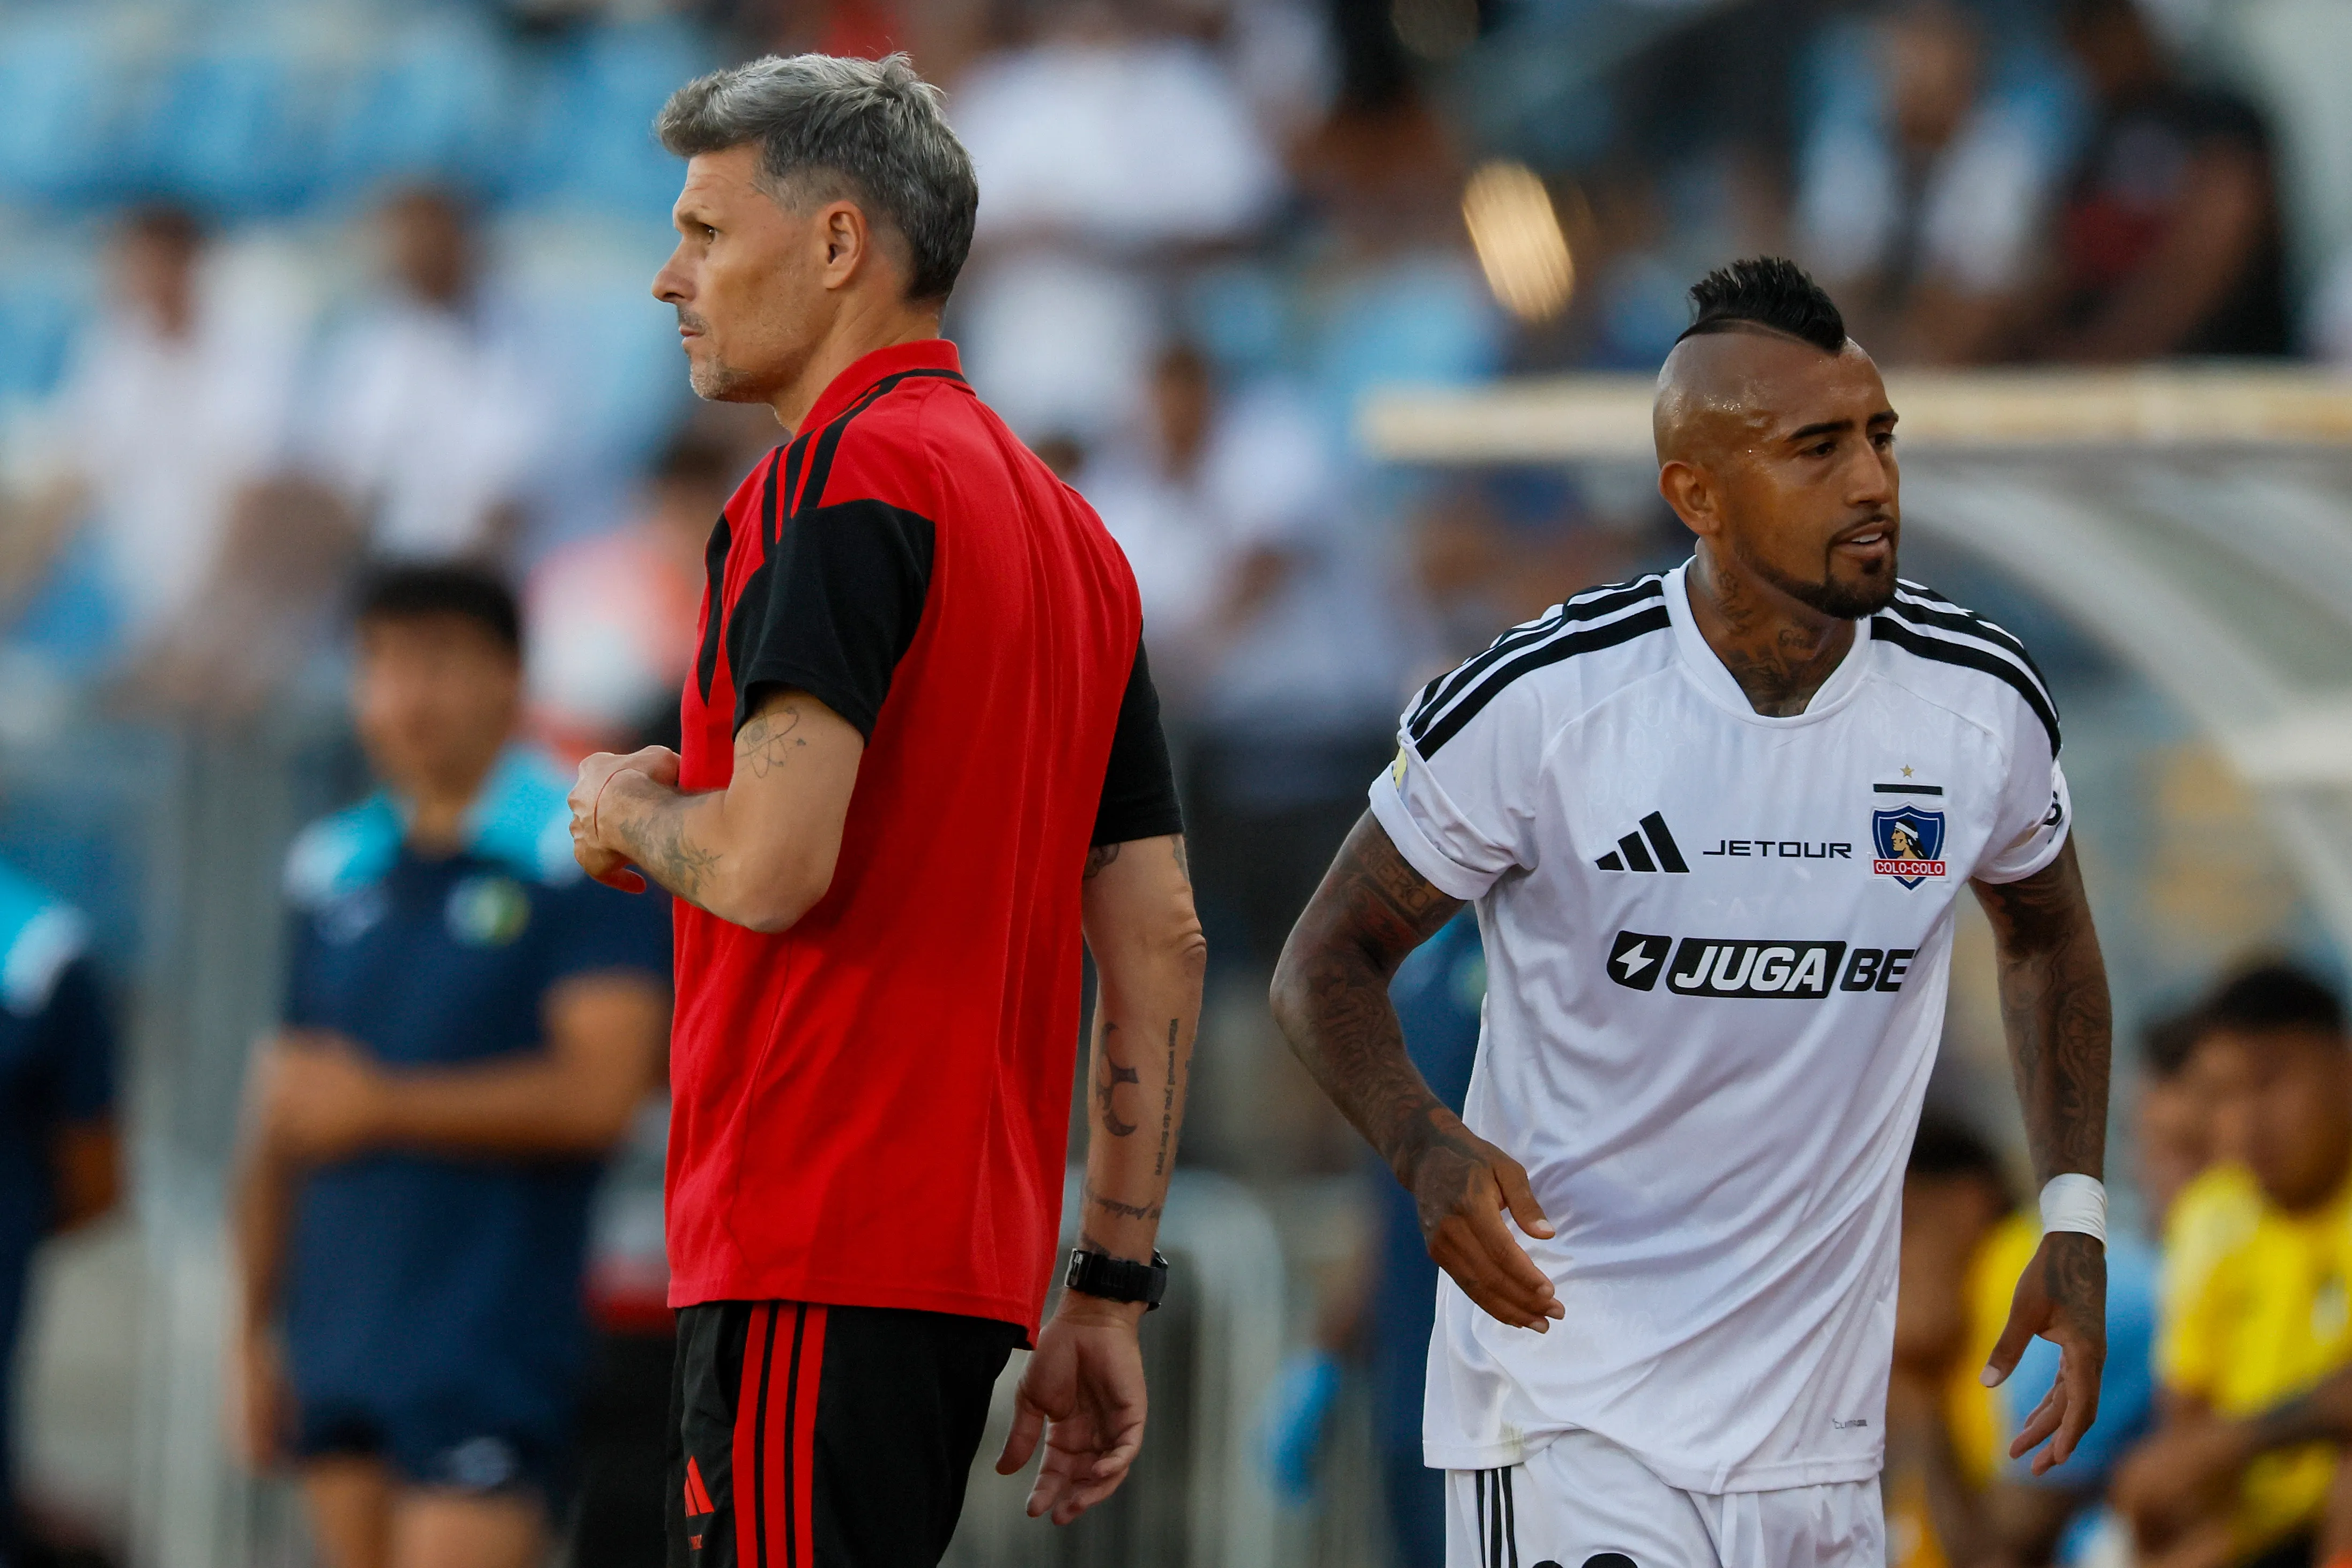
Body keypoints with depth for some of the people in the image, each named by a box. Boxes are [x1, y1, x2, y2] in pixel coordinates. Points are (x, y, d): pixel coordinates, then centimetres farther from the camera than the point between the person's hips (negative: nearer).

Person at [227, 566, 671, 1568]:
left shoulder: (584, 862, -5)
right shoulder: (337, 870, 14)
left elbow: (600, 1090, -15)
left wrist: (381, 1105, -10)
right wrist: (254, 1332, 15)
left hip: (488, 1362, -6)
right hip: (337, 1351, 6)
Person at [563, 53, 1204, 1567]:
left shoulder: (841, 478, -10)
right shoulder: (1070, 528, 19)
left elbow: (770, 863, -21)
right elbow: (1161, 942, 17)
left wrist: (630, 811, 1)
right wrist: (1111, 1290, 19)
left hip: (817, 1254, -9)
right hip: (976, 1253, 9)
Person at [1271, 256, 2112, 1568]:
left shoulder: (1982, 703, -1)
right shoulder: (1538, 705, -13)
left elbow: (2046, 934, 19)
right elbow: (1330, 962, -3)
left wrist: (2075, 1216, 9)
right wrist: (1427, 1147, -22)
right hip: (1566, 1402, -4)